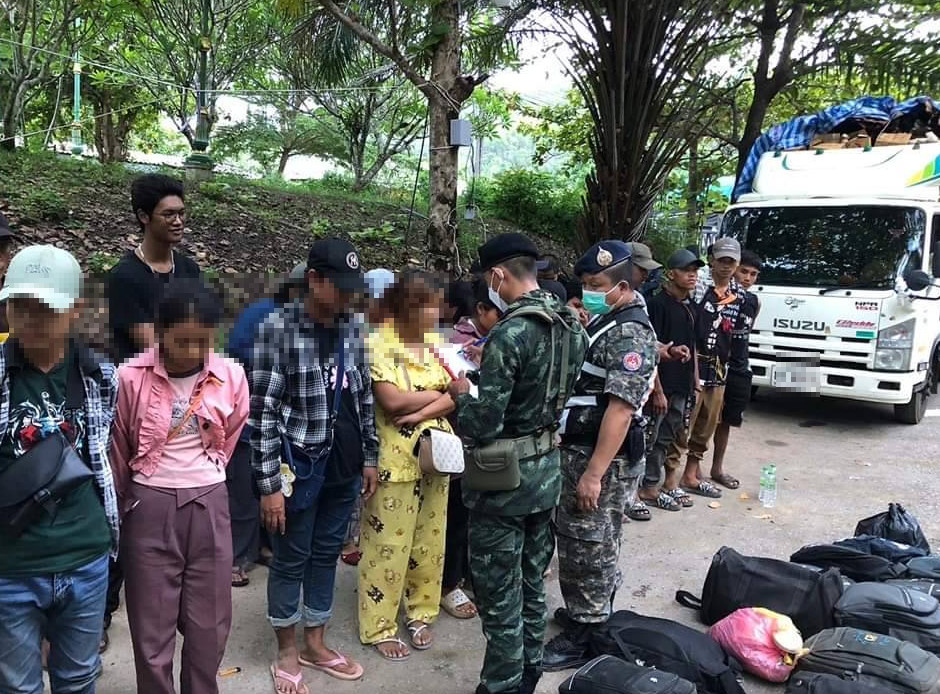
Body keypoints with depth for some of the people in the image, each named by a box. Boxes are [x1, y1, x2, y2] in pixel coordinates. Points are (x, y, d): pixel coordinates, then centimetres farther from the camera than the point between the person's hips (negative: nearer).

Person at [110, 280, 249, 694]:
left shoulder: (231, 376, -5)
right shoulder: (131, 377, -11)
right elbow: (119, 450, 4)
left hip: (210, 506, 2)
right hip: (150, 508, -1)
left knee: (209, 625, 11)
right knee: (151, 626, 9)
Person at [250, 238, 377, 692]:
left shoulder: (354, 327, 3)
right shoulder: (278, 327, -14)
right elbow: (262, 411, -14)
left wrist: (369, 457, 11)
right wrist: (269, 484, -15)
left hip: (344, 467, 5)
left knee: (327, 555, 18)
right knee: (291, 561, 12)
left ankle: (315, 645, 36)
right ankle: (287, 654, 31)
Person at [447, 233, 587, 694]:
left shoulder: (509, 335, -24)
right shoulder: (572, 326, 2)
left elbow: (483, 425, -24)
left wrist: (461, 395, -4)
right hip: (547, 471, 8)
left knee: (499, 596, 7)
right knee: (532, 583, 21)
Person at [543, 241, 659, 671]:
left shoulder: (631, 335, -17)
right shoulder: (602, 324, 13)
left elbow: (620, 408, -24)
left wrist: (594, 473, -26)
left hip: (604, 460, -9)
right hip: (578, 450, 9)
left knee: (591, 547, 2)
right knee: (574, 539, 19)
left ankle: (585, 636, 16)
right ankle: (581, 613, 36)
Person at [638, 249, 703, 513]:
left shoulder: (690, 307, 13)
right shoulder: (658, 304, -12)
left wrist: (696, 382, 15)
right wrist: (658, 390, -18)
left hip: (684, 387, 8)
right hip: (664, 386, -8)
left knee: (675, 437, 15)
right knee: (657, 439, 0)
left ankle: (669, 484, 28)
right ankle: (649, 489, 12)